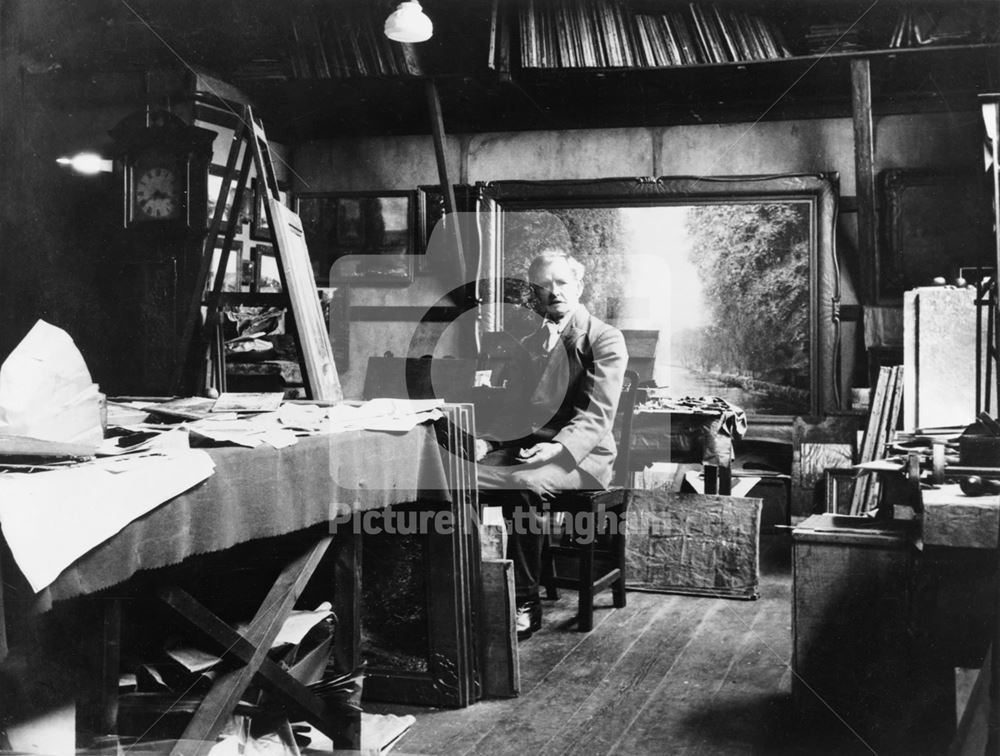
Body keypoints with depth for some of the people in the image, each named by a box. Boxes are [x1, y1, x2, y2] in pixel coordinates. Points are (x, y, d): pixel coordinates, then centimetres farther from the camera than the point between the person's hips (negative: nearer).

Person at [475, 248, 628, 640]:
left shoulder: (605, 339, -1)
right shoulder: (527, 340, 19)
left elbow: (597, 414, -11)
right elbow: (511, 402, 17)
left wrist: (558, 448, -28)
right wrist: (485, 439, -4)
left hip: (581, 454, -5)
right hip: (523, 446, 5)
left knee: (521, 485, -36)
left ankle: (525, 603, -24)